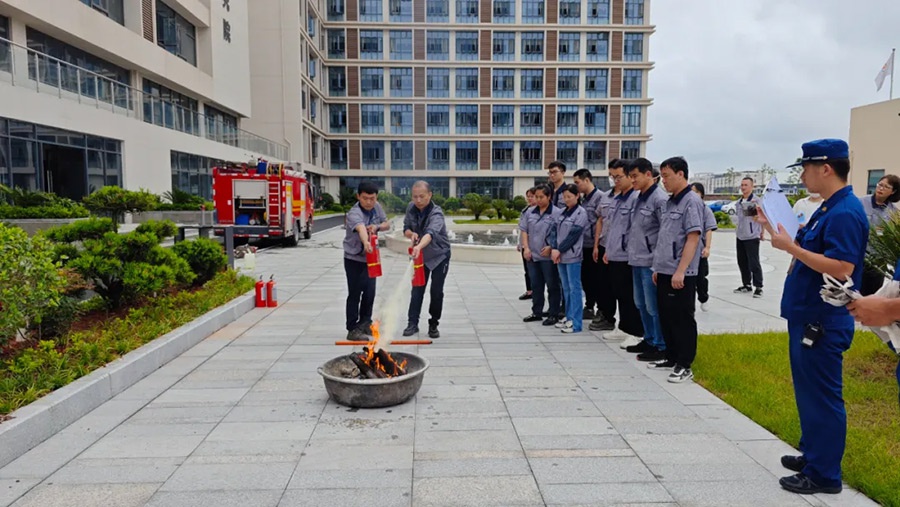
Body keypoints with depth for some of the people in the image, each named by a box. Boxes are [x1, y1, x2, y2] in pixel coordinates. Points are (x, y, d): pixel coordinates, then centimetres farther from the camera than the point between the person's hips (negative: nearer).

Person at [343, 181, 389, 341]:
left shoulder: (376, 207, -5)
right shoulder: (354, 213, -28)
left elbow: (387, 224, 6)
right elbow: (361, 228, -50)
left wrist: (377, 226, -17)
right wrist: (366, 243, -70)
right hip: (353, 259, -6)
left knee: (370, 292, 12)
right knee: (355, 294, -4)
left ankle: (365, 323, 29)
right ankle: (353, 330, 3)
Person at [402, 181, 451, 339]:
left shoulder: (436, 213, -30)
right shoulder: (411, 208, -11)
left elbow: (431, 233, -50)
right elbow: (406, 229, 1)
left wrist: (419, 247, -69)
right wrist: (411, 234, -24)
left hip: (440, 256, -4)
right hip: (421, 256, 4)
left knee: (436, 292, -1)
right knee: (417, 290, 0)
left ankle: (433, 325, 15)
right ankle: (412, 323, 8)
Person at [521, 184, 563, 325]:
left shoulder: (557, 213, -9)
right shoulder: (530, 212, 8)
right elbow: (524, 230, 11)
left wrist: (551, 248, -16)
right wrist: (526, 248, 0)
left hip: (548, 257, -5)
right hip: (532, 255, 6)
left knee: (552, 286, 3)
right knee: (536, 285, 14)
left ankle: (553, 315, 12)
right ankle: (536, 312, 26)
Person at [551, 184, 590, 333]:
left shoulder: (581, 213, -6)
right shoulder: (562, 213, 14)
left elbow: (573, 234, -13)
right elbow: (554, 231, 8)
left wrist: (559, 250, -11)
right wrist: (554, 248, -7)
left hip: (572, 256, -7)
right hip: (561, 255, 7)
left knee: (574, 288, -4)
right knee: (566, 288, 13)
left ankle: (576, 322, -2)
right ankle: (569, 317, 22)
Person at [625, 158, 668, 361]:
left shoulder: (660, 199, -13)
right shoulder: (640, 198, 14)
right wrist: (632, 253, 16)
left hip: (651, 262, -9)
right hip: (637, 260, 9)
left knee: (654, 306, -2)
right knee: (641, 304, 17)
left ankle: (661, 346, 10)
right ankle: (649, 340, 30)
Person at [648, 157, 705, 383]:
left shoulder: (692, 202, -11)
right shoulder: (669, 203, 14)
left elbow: (693, 239, -17)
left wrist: (680, 271, -22)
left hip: (681, 275, -8)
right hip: (664, 272, 8)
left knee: (682, 319, 0)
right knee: (666, 317, 15)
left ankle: (684, 365, 9)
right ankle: (671, 358, 27)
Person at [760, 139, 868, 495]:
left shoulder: (845, 212, -19)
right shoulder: (827, 209, 12)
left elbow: (841, 269, -27)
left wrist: (791, 247, -23)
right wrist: (776, 230, 17)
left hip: (823, 323, -10)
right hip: (807, 318, 10)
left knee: (821, 397, 0)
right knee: (809, 393, 19)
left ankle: (824, 475, 12)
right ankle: (812, 455, 33)